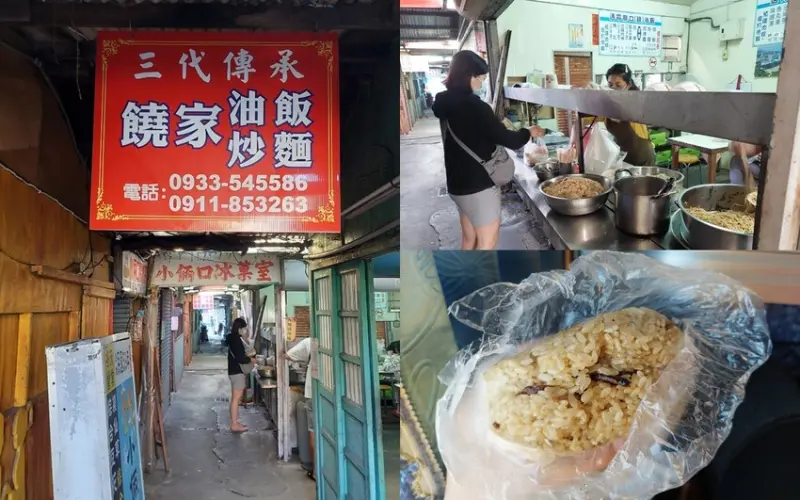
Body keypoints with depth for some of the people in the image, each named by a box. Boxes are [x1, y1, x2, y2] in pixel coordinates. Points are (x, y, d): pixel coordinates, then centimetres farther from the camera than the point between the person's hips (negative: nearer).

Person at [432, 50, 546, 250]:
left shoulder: (445, 103, 3)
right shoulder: (475, 107, -21)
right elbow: (508, 140, -15)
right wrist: (529, 132, 4)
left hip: (459, 182, 8)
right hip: (479, 184, -8)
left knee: (469, 239, 17)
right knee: (487, 242, 3)